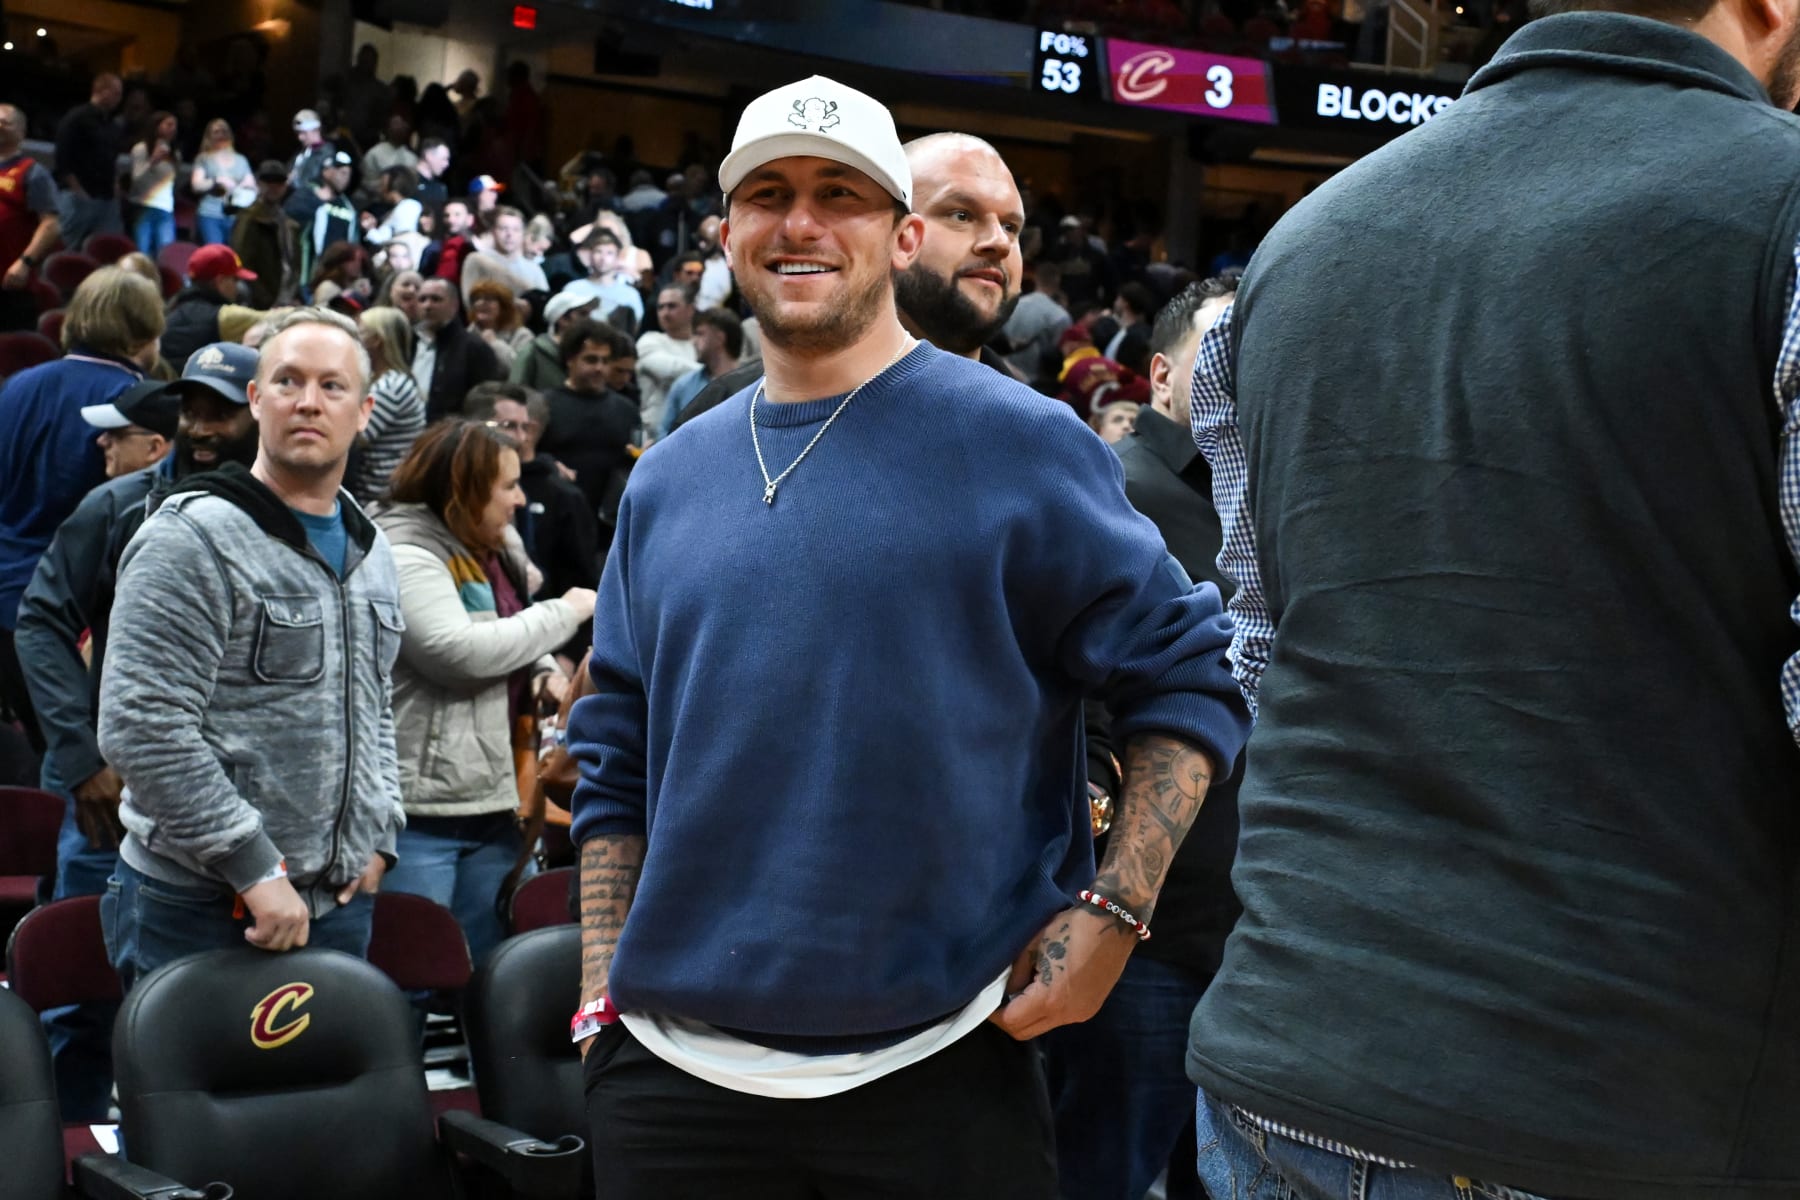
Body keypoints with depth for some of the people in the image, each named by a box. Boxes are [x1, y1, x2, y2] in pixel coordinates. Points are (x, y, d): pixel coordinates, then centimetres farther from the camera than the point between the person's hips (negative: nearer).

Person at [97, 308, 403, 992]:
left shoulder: (370, 552, 15)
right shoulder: (194, 537, -11)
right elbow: (143, 729, -19)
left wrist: (379, 833, 10)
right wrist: (255, 867, -19)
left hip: (340, 905, 7)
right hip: (201, 915, -7)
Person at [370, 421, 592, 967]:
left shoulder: (493, 555, 16)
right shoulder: (402, 554, -12)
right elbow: (459, 652, -22)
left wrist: (544, 671, 4)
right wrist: (564, 613, -12)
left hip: (491, 805, 9)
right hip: (419, 811, -9)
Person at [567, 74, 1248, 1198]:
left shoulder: (1017, 443, -4)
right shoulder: (669, 483, 10)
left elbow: (1189, 675, -4)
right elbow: (617, 759, 15)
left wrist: (1110, 914, -12)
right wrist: (604, 991, 7)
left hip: (938, 1072, -3)